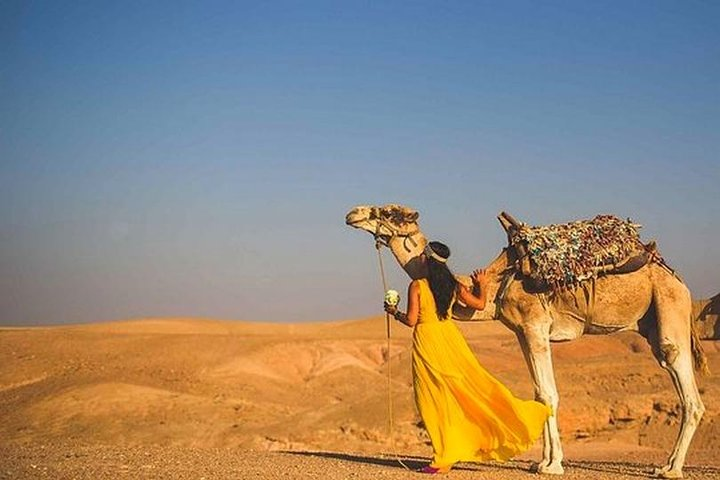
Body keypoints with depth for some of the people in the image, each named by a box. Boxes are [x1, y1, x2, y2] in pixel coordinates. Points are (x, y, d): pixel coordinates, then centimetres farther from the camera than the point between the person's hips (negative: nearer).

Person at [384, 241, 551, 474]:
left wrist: (394, 312, 8)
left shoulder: (416, 286, -12)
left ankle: (444, 457, 6)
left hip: (427, 341, -4)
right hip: (449, 336, 4)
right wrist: (482, 285, 28)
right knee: (473, 384, 10)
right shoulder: (452, 284, 3)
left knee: (436, 398, 2)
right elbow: (480, 304, 9)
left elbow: (411, 321, -12)